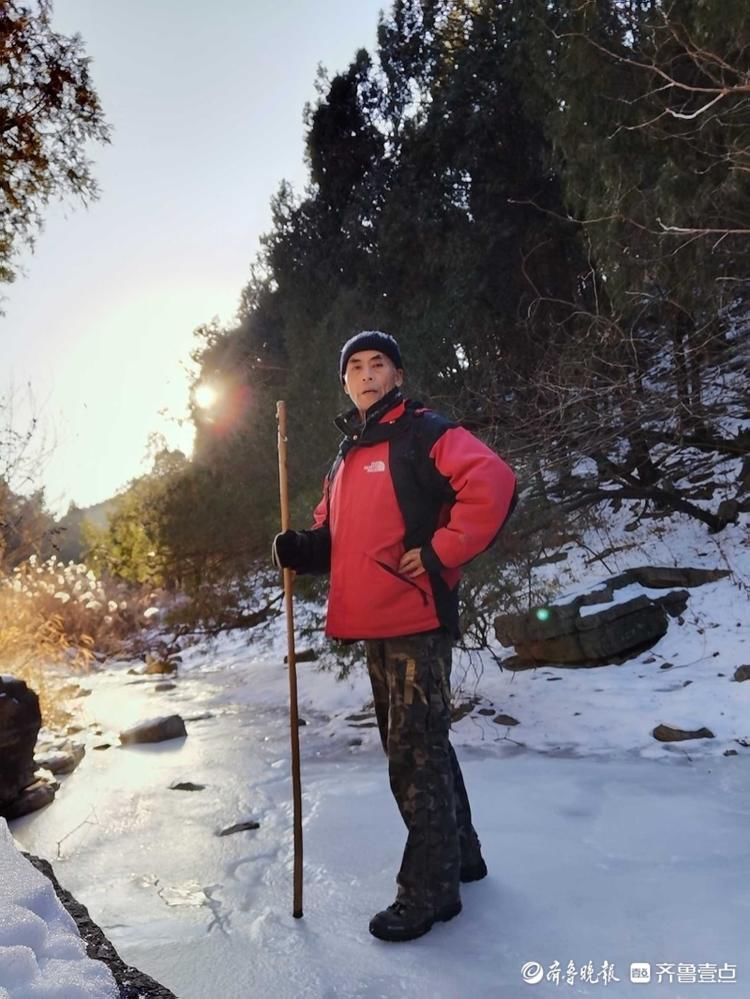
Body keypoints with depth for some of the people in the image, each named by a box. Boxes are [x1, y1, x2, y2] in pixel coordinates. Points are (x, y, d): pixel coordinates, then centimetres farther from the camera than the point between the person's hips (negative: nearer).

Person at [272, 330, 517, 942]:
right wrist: (301, 549, 2)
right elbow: (335, 536, 23)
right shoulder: (346, 459, 18)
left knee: (415, 751, -2)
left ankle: (429, 889, 15)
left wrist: (440, 551, -20)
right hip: (374, 623, 9)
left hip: (416, 619, -8)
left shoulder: (425, 433, -7)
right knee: (415, 744, 18)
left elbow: (493, 483, -21)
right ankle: (459, 854, 36)